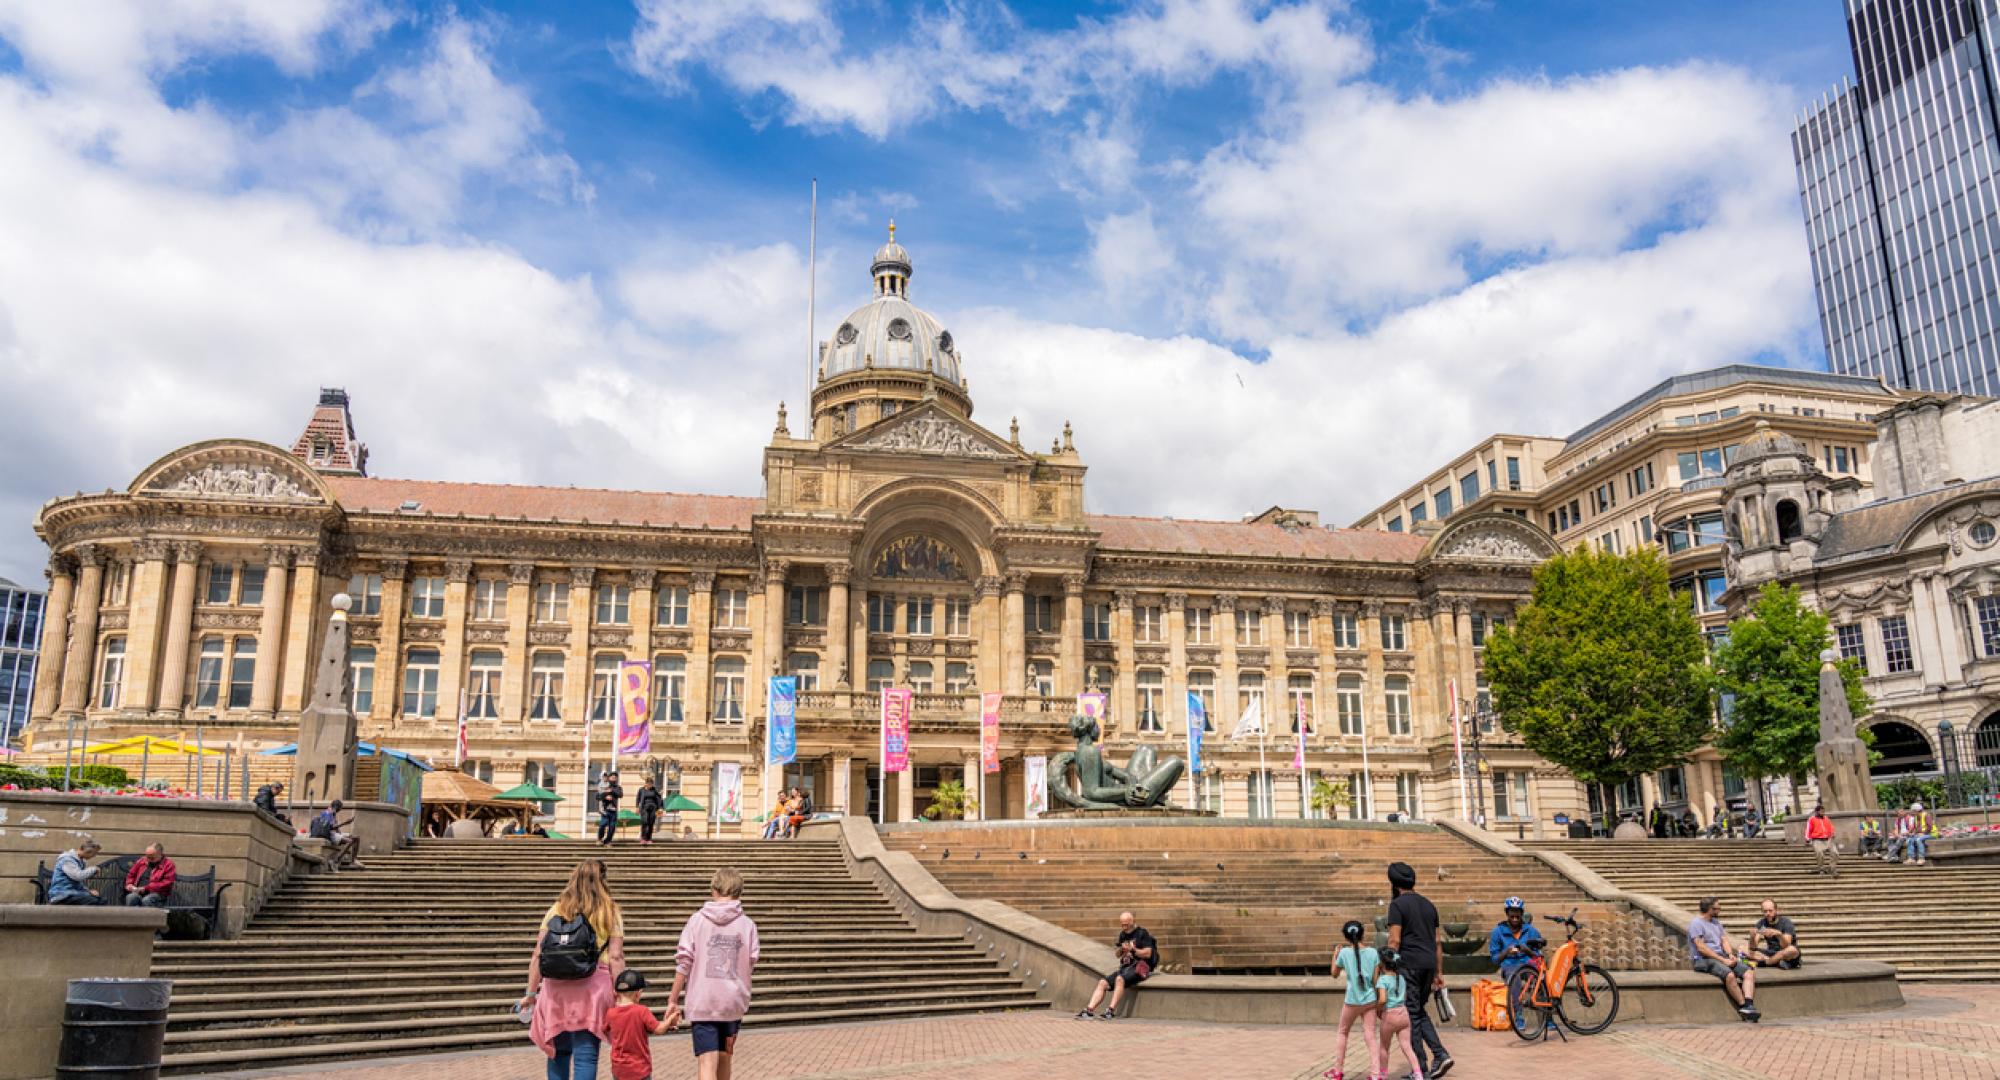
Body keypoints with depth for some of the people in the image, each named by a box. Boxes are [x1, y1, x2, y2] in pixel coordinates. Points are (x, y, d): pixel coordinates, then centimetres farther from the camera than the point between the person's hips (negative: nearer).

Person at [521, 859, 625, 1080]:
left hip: (556, 989, 3)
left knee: (558, 1053, 19)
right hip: (592, 988, -3)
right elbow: (615, 957, -5)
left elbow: (538, 956, 5)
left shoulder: (557, 909, 8)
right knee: (585, 1056, 0)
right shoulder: (610, 912, 2)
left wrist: (531, 993, 12)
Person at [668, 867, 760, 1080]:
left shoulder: (697, 920, -2)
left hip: (702, 1002, -2)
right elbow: (750, 965, 3)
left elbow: (684, 963, -4)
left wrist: (673, 1001, 3)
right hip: (734, 1002, 2)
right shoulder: (747, 924, 0)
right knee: (724, 1058, 22)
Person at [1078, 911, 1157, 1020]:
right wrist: (1121, 950, 1)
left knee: (1120, 979, -35)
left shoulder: (1143, 933, -2)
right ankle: (1088, 1010, -23)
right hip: (1125, 967, 7)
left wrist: (1132, 949, -17)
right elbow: (1118, 955, 23)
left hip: (1139, 967, -7)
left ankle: (1111, 1011, -38)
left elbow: (1148, 953, -10)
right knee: (1102, 983, -13)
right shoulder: (1123, 934, 18)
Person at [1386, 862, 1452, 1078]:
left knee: (1412, 1014, 0)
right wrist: (1438, 973, 20)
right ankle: (1440, 1054, 5)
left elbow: (1395, 941, -13)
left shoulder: (1397, 905, -6)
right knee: (1419, 1011, 19)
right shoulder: (1429, 905, 16)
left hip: (1409, 965, -7)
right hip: (1429, 963, 7)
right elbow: (1438, 941, 17)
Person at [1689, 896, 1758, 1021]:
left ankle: (1749, 1005, -28)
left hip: (1722, 957, 8)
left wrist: (1730, 955, -5)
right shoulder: (1696, 923, -7)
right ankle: (1744, 1006, -23)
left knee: (1749, 972, -14)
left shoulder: (1716, 922, 21)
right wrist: (1723, 960, -17)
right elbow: (1701, 948, -14)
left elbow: (1724, 940, 16)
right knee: (1729, 975, -34)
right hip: (1704, 960, -8)